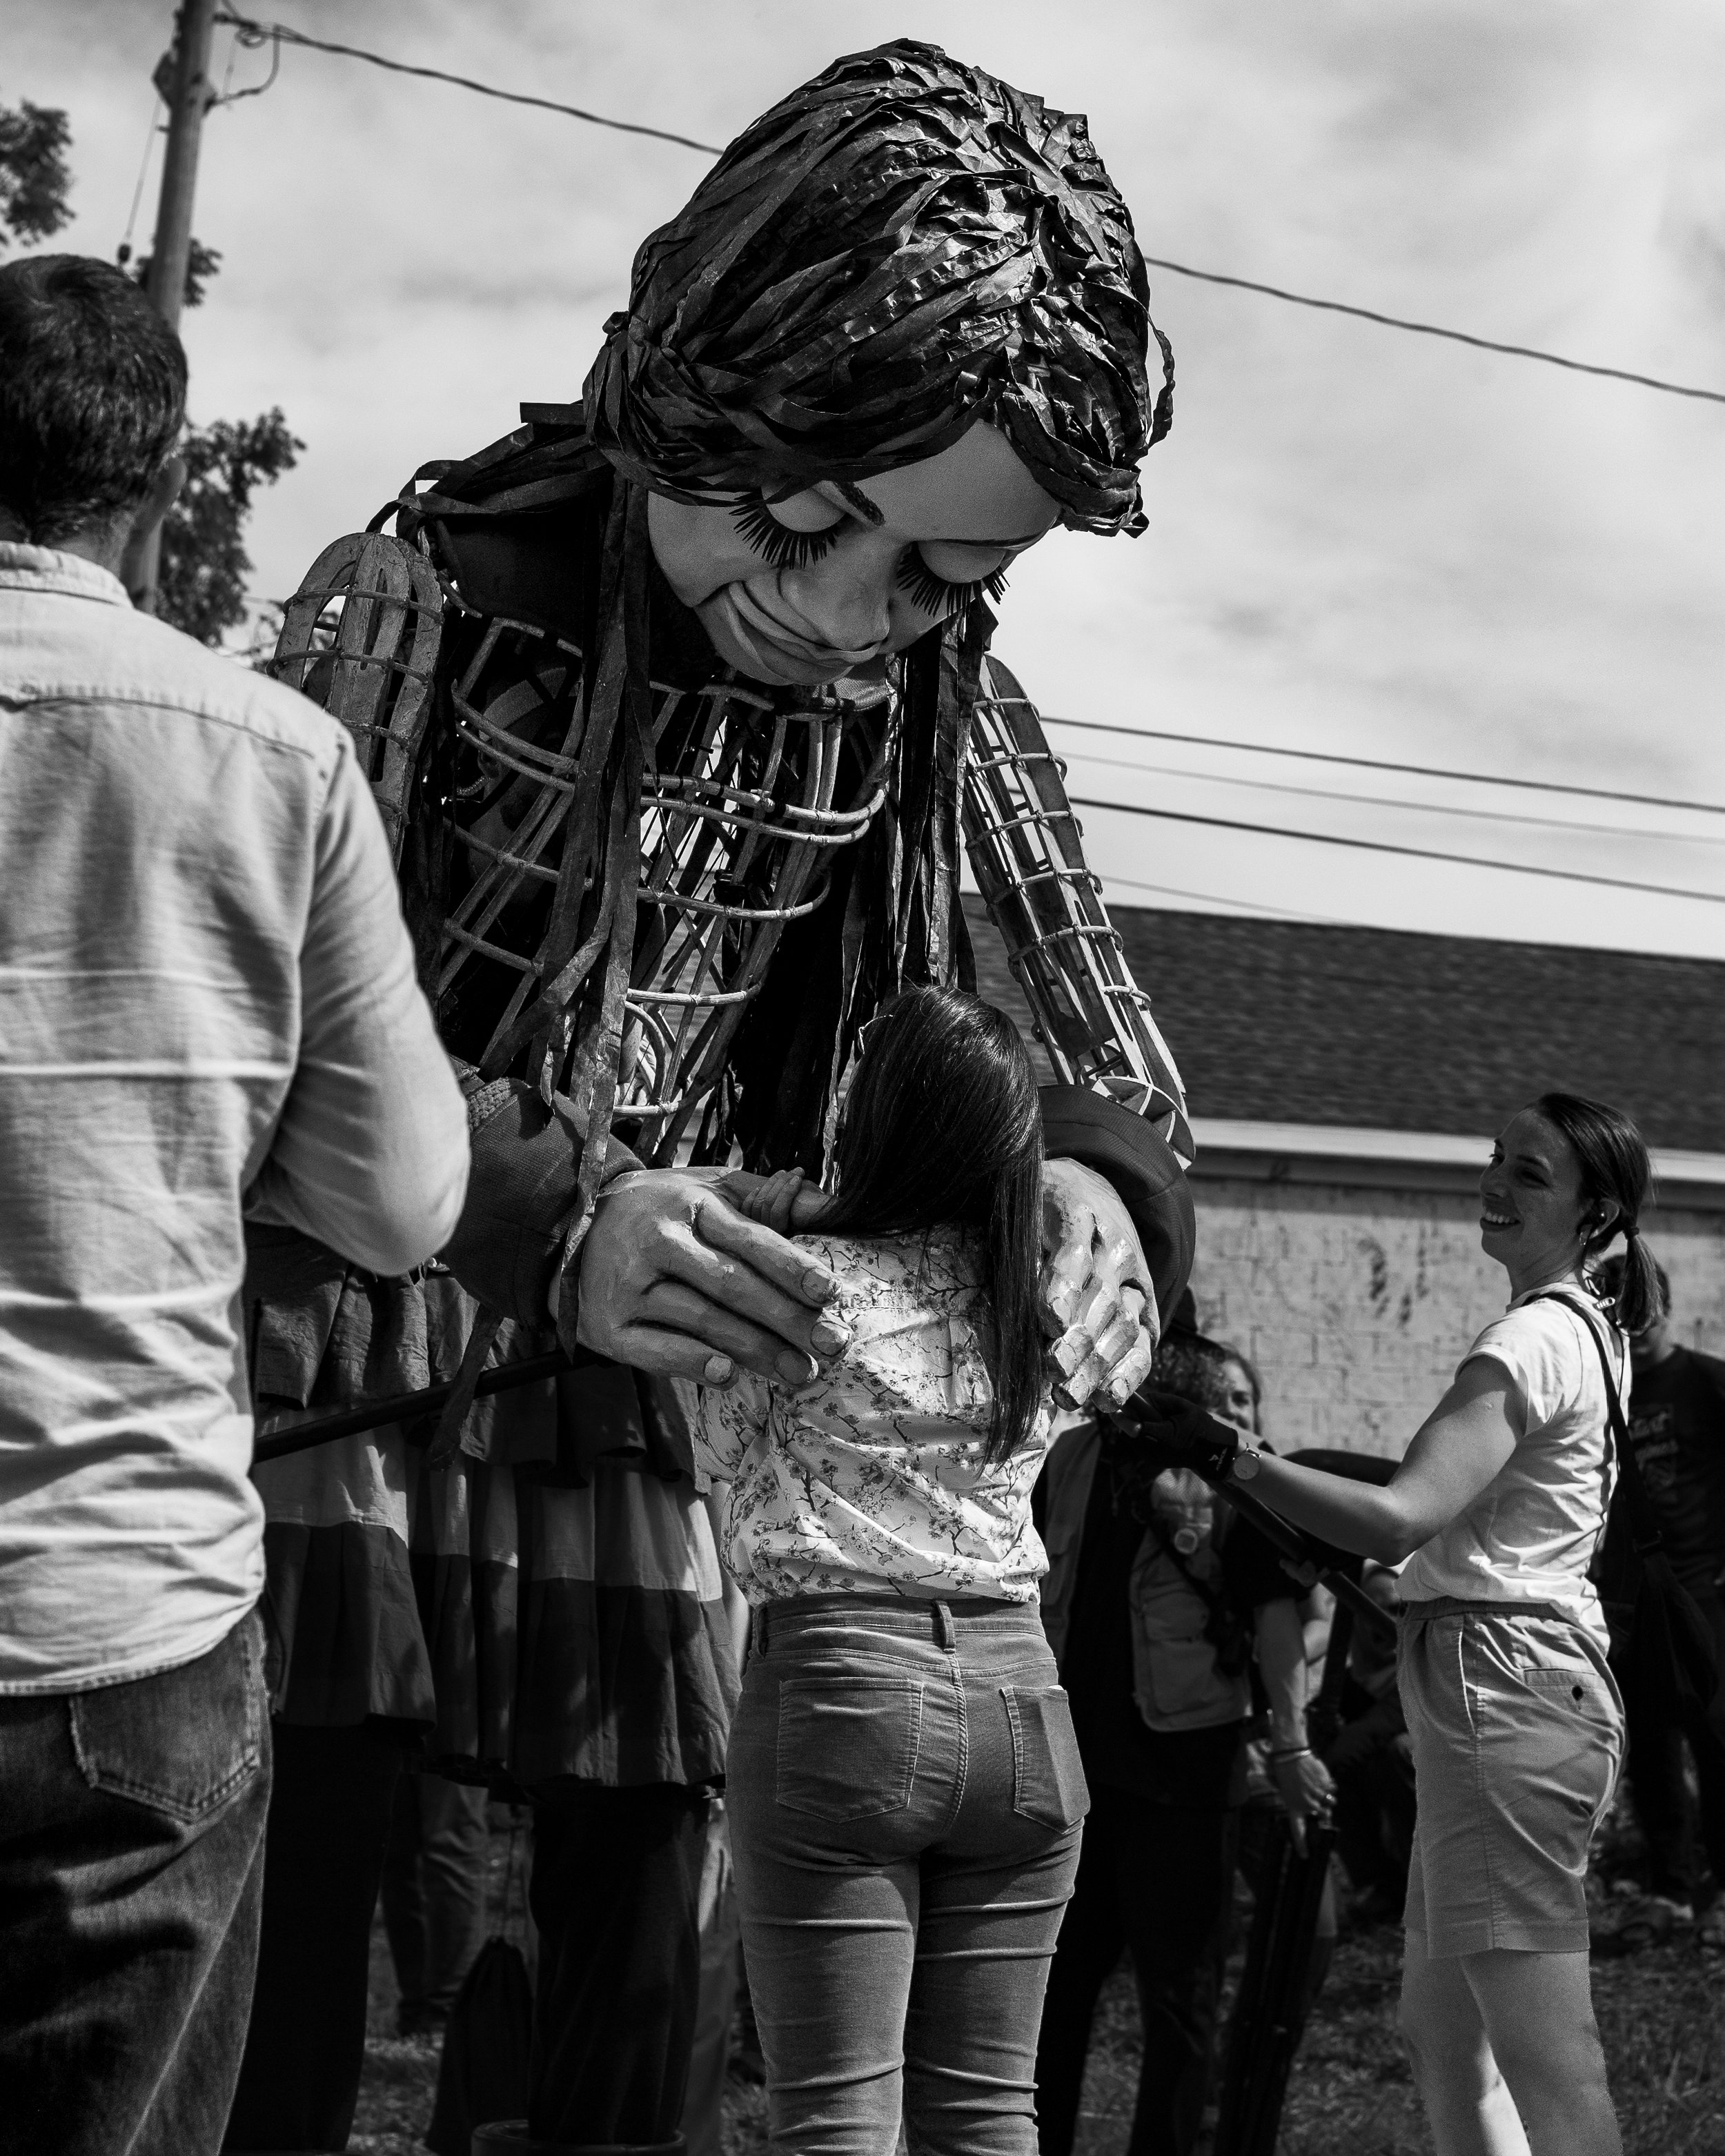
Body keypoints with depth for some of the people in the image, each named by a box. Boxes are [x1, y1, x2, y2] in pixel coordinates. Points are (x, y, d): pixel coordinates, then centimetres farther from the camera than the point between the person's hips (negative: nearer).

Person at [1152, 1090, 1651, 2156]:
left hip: (1502, 1686, -11)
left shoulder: (1533, 1340, -14)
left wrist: (1234, 1456, -30)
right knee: (1443, 2028, 17)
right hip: (1536, 1671, 11)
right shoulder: (1588, 1328, 18)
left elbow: (1402, 1520, -26)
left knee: (1544, 2050, -9)